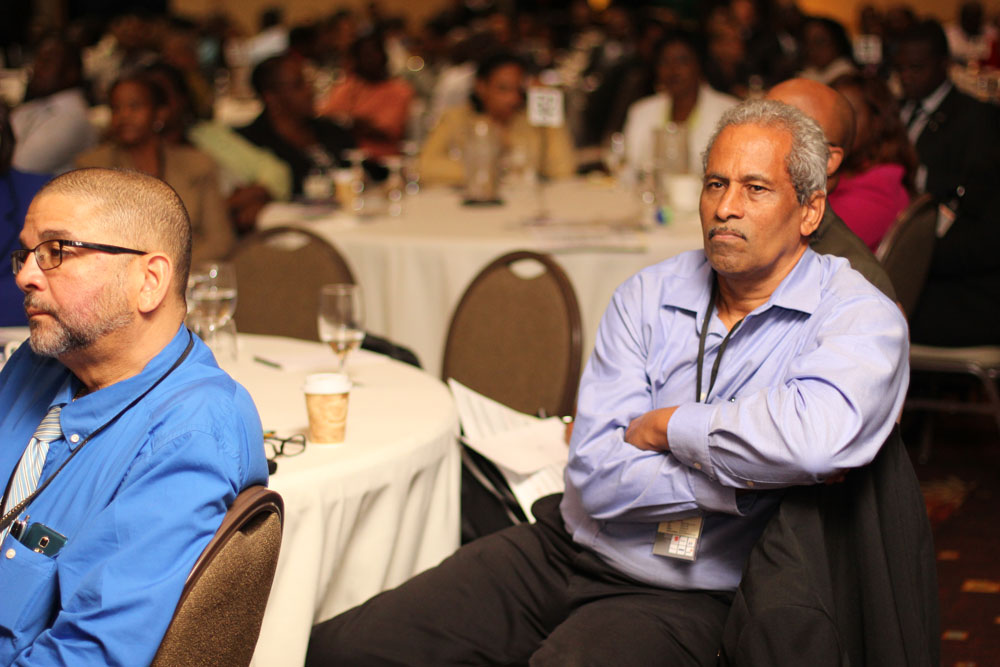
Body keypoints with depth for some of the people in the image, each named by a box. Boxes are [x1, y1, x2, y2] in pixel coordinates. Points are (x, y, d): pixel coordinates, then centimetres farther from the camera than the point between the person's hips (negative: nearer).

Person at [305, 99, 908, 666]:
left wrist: (666, 426, -17)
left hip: (686, 600, -4)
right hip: (566, 548, 5)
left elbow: (815, 438, -33)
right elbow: (596, 475, -5)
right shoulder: (649, 295, 5)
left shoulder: (860, 317, -8)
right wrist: (747, 476, -16)